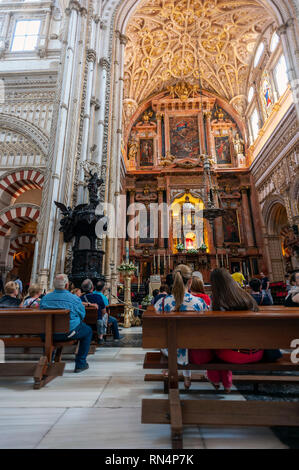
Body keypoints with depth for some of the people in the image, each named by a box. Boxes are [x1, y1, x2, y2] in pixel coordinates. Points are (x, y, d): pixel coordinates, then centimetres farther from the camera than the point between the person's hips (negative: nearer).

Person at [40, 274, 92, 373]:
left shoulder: (45, 298, 0)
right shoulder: (74, 299, -12)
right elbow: (82, 315, -1)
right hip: (68, 333, -4)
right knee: (88, 331, 21)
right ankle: (80, 364, 21)